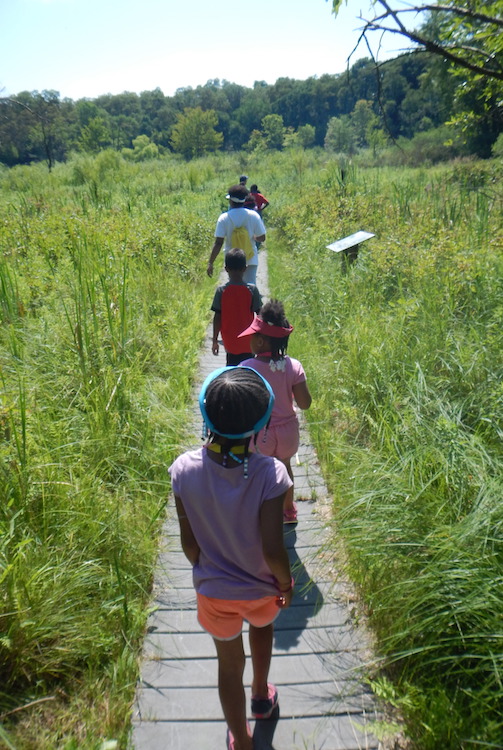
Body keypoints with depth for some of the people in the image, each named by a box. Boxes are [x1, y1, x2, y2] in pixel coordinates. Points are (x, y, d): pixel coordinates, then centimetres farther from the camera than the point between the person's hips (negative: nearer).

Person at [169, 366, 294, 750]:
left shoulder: (185, 469, -24)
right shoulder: (270, 473, -31)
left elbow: (188, 542, -13)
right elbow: (273, 548, -27)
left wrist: (204, 571, 7)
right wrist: (286, 582, -6)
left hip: (214, 590, 0)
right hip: (261, 588, 0)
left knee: (229, 664, 24)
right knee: (262, 627, 35)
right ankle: (262, 696, 58)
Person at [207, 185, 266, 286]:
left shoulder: (224, 218, -10)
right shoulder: (253, 215, -6)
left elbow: (218, 243, -14)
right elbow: (262, 238, -2)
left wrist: (210, 263, -10)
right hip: (250, 259, 0)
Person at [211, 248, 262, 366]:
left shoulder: (221, 290, -8)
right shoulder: (252, 290, -9)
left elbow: (217, 317, -6)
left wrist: (215, 340, 3)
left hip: (230, 341, 1)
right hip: (248, 342, -1)